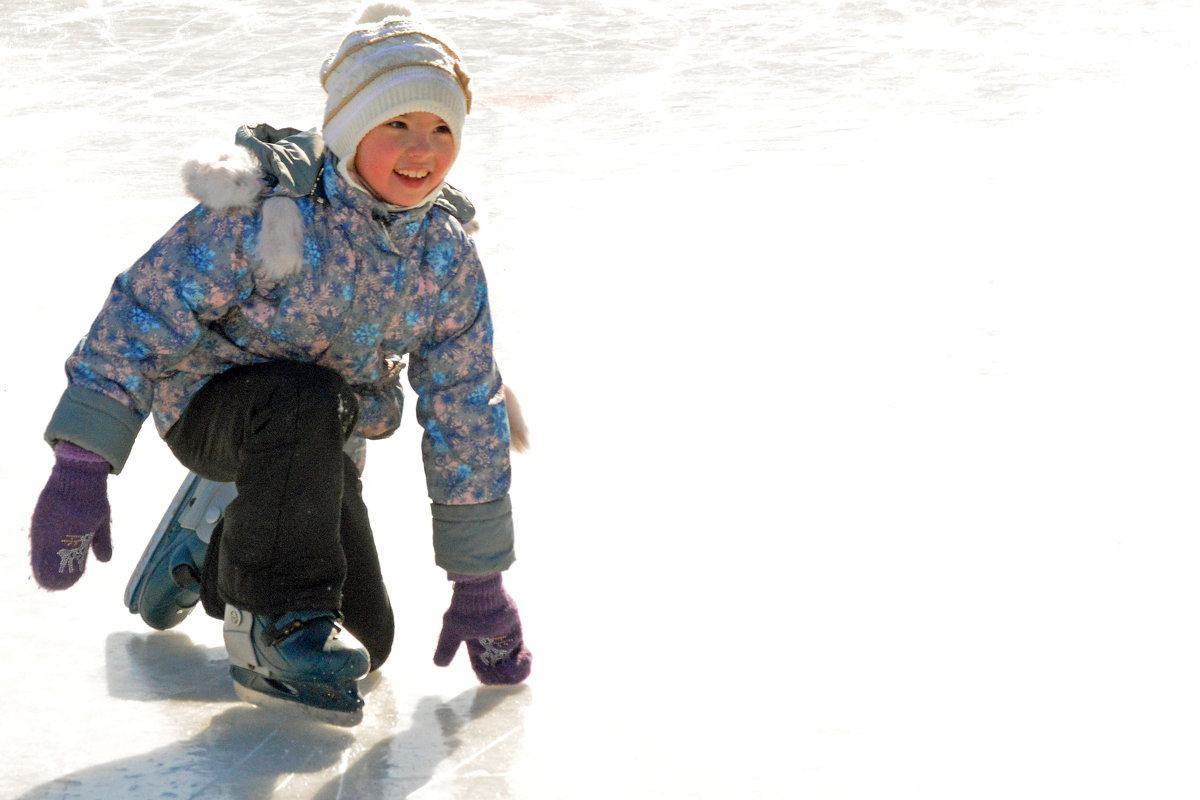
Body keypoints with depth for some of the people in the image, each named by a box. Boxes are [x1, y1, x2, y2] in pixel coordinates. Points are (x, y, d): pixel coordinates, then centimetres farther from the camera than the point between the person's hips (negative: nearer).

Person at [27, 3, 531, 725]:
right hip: (209, 404, -6)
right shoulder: (268, 211, -26)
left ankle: (211, 565, 29)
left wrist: (480, 584, -1)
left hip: (318, 445, 6)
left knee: (366, 640, 1)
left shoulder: (448, 258, -10)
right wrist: (82, 465, -33)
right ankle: (276, 620, -25)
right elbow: (143, 314, -25)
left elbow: (468, 416, -3)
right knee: (306, 397, -39)